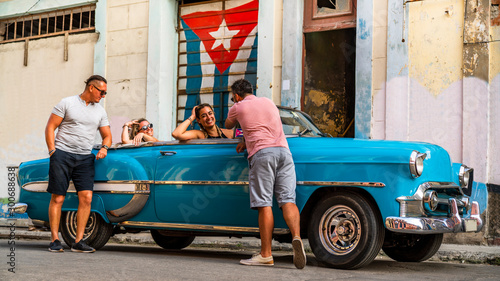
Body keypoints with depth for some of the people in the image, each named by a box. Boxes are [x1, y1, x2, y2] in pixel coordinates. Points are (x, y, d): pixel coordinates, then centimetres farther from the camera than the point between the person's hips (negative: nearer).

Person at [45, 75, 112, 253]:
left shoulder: (100, 111, 14)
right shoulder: (67, 103, 1)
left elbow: (107, 136, 19)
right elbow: (50, 127, 0)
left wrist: (104, 148, -2)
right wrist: (52, 151, -8)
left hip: (85, 158, 4)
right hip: (62, 154, -4)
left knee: (86, 198, -9)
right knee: (57, 198, -5)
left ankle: (78, 242, -4)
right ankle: (55, 240, 3)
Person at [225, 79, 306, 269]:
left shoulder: (238, 107, 14)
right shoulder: (269, 102, 26)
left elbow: (228, 126, 36)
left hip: (261, 153, -4)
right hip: (284, 150, 4)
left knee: (264, 204, -7)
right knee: (287, 200, -5)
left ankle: (266, 254, -10)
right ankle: (296, 237, -30)